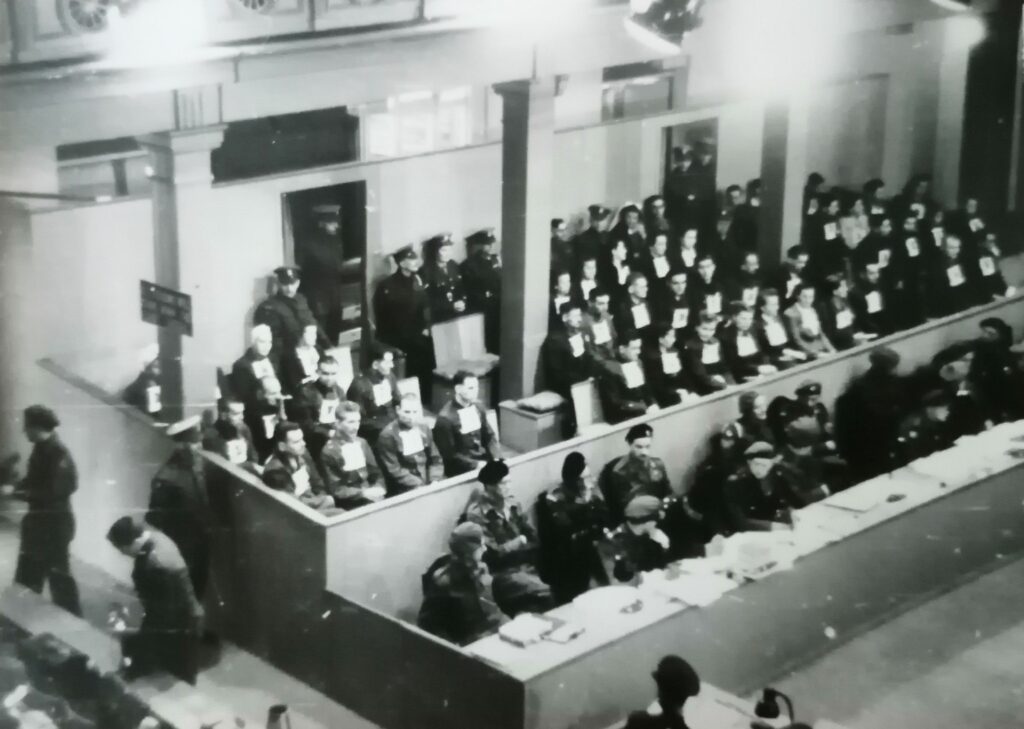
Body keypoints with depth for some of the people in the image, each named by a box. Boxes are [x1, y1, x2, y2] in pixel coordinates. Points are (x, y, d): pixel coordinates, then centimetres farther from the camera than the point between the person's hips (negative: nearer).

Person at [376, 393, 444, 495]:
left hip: (428, 488, 5)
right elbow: (394, 470, -11)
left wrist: (434, 482, -5)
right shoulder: (388, 435, -8)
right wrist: (419, 487, -16)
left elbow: (435, 459, 12)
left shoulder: (424, 430, 9)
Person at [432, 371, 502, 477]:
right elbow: (450, 454, -13)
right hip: (461, 471, -6)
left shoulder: (477, 408, 7)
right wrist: (476, 465, -19)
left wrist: (498, 460, -4)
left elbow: (489, 437, 13)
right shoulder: (445, 418, -13)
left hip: (483, 461, 6)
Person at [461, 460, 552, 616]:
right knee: (545, 593, -28)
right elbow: (493, 553, -15)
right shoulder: (476, 514, -11)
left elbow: (533, 536, 9)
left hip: (527, 566, 7)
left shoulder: (512, 504, 10)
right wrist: (520, 541, -4)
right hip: (503, 573, -7)